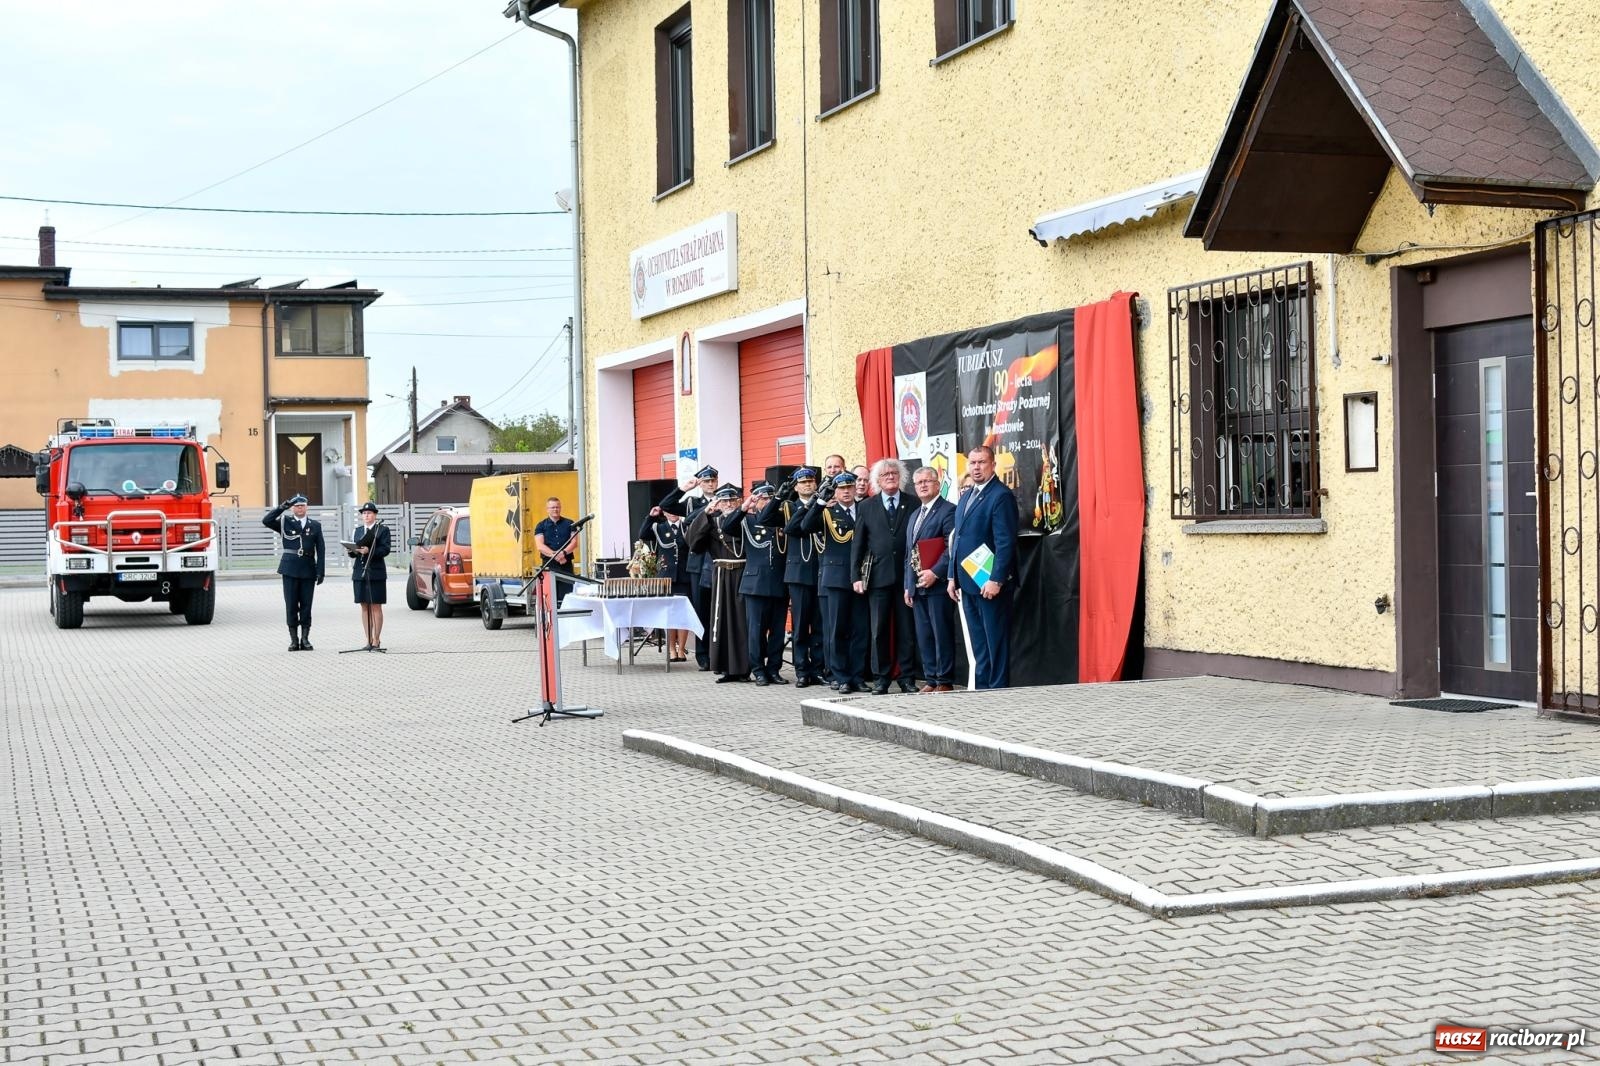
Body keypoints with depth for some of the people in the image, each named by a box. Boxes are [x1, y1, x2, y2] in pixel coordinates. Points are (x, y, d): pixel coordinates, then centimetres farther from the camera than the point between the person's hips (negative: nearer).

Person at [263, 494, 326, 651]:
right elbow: (266, 521, -8)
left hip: (308, 569, 1)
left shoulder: (315, 525, 10)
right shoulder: (285, 522, 8)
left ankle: (305, 638, 7)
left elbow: (321, 550, 7)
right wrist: (281, 507, -14)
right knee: (291, 605, 0)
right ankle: (294, 639, 5)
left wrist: (320, 572, -1)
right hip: (290, 569, -1)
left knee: (306, 605, 2)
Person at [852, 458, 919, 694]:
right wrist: (856, 576, 1)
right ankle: (880, 678, 10)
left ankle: (906, 677, 11)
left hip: (907, 575, -1)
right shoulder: (866, 507, 8)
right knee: (879, 630, 3)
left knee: (907, 629, 3)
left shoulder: (913, 504, 4)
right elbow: (858, 544, 8)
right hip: (878, 575, 1)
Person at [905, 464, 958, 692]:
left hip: (938, 585, -8)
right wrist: (908, 585, 17)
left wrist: (935, 573, -20)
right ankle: (931, 680, 14)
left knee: (942, 633, -5)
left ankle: (945, 682, -1)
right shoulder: (914, 516, 21)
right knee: (924, 636, 9)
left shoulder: (948, 511, -6)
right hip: (918, 586, 8)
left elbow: (952, 547, -15)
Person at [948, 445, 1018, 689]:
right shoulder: (966, 497, 17)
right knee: (978, 644, 12)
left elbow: (1005, 542, -17)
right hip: (968, 584, 8)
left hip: (990, 584, -8)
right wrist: (953, 577, 14)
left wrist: (996, 580, -21)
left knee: (995, 642, -2)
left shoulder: (1001, 496, -11)